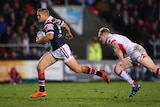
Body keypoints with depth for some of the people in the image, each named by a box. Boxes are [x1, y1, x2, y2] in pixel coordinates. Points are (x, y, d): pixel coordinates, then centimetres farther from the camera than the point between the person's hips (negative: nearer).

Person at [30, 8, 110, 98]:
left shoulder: (49, 23, -18)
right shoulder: (53, 20, 10)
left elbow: (50, 36, -34)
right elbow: (64, 25, 26)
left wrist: (39, 41, -17)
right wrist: (68, 33, 45)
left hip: (61, 49, -10)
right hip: (54, 51, 10)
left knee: (77, 69, -2)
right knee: (40, 67, -1)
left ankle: (100, 73, 12)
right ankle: (42, 91, 4)